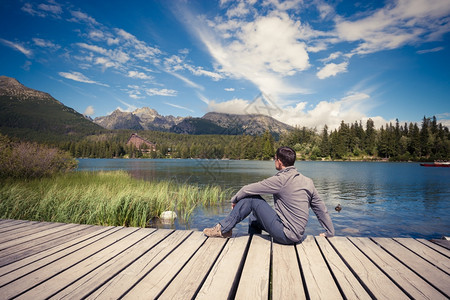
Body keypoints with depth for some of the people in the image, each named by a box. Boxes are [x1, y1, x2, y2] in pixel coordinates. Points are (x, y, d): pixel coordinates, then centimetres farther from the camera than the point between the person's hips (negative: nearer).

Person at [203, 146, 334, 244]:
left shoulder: (281, 180, -18)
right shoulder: (308, 182, 4)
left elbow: (248, 189, -11)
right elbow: (321, 209, 10)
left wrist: (234, 200, 8)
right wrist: (330, 233, 23)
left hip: (285, 234, -8)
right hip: (297, 236, 8)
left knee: (251, 198, -5)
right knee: (253, 217, 22)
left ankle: (223, 229, 3)